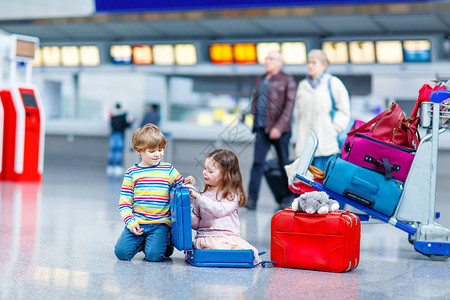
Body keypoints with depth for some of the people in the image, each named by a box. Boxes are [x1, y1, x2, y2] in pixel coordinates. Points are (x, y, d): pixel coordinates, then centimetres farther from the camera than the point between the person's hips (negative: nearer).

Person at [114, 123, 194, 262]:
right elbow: (124, 202, 4)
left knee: (154, 255, -21)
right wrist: (130, 222, -10)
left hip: (160, 224, -1)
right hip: (137, 222, 1)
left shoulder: (168, 169, 7)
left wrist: (187, 183, -9)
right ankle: (141, 242, 17)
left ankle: (165, 244, 14)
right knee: (122, 252, -15)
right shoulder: (132, 173, 5)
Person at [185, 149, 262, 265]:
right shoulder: (203, 195, 16)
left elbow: (219, 210, -16)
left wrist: (198, 197, -16)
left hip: (229, 237, -2)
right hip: (205, 237, 2)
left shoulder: (233, 195, 4)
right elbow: (196, 224, 15)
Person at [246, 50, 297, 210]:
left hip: (280, 130, -5)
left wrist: (279, 127, -18)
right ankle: (251, 199, -10)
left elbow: (289, 106, -9)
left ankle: (288, 196, 16)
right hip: (261, 128, 5)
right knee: (258, 162, -6)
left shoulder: (287, 80, -1)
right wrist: (256, 121, 14)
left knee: (284, 164, 4)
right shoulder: (261, 79, 17)